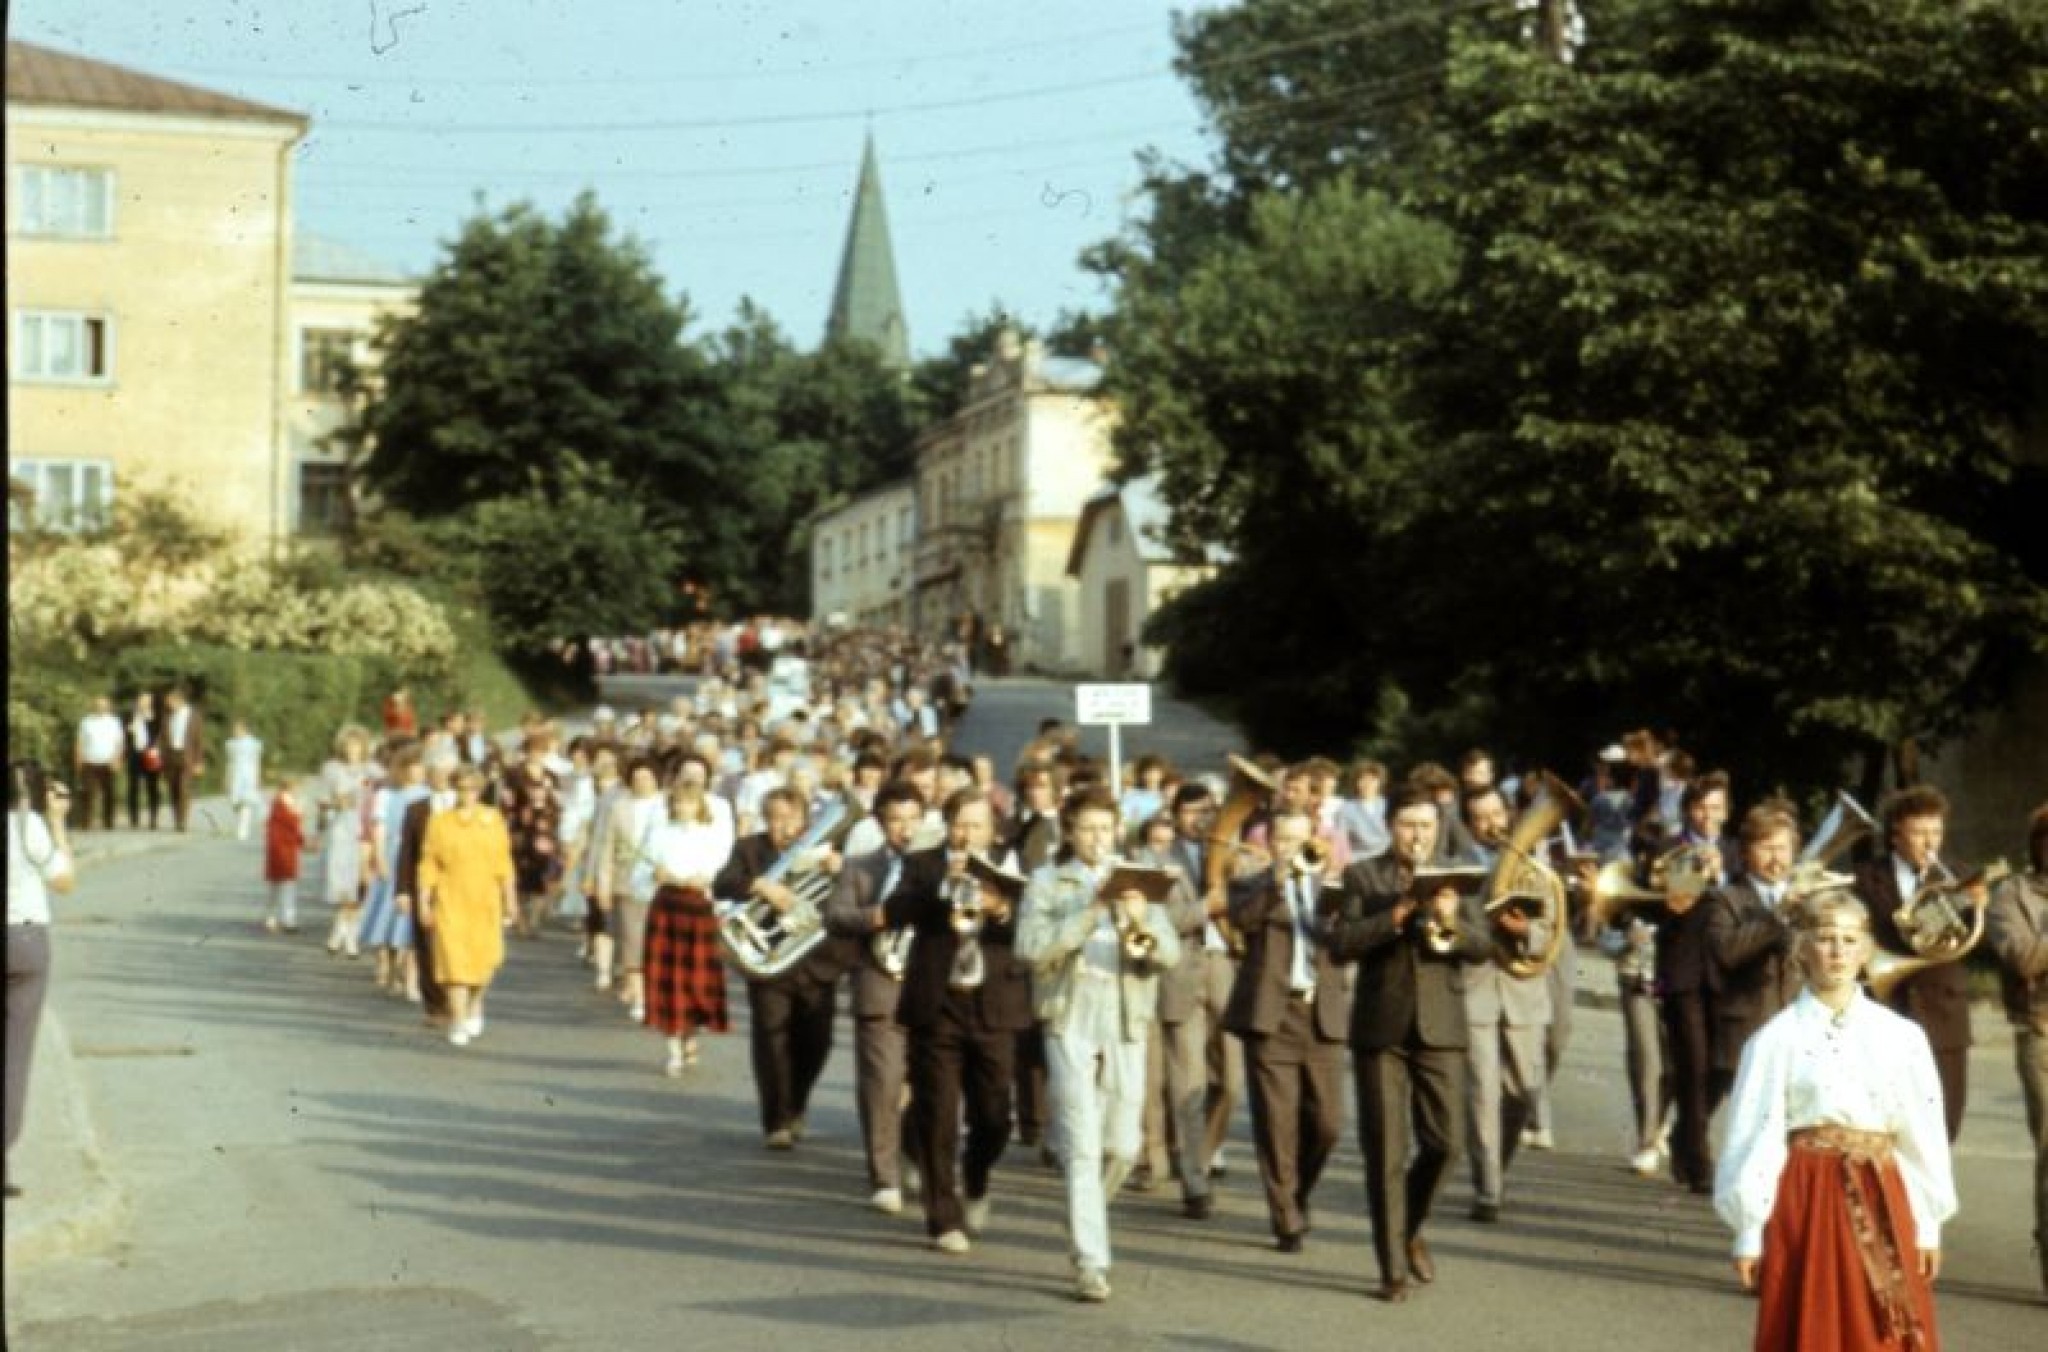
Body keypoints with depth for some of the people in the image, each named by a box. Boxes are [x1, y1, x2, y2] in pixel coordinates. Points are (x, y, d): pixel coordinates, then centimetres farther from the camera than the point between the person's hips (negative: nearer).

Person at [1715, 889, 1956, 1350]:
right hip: (1805, 1198, -2)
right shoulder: (1776, 1039, -4)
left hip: (1879, 1201, 2)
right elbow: (1756, 1135, -3)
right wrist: (1748, 1232, -3)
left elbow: (1921, 1135, 6)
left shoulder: (1901, 1037, 3)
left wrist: (1927, 1225, 6)